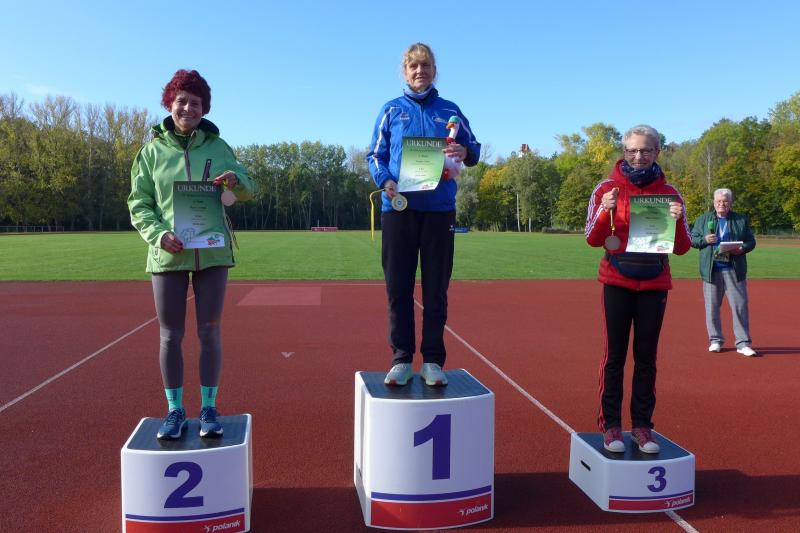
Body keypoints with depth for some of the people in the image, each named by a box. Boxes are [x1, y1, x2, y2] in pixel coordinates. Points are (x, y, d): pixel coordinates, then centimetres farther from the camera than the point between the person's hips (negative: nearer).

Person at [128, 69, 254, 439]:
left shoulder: (217, 146, 6)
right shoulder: (152, 150, 5)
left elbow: (247, 190, 4)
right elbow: (138, 204, 4)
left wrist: (234, 180, -19)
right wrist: (159, 234, -14)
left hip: (212, 253, 0)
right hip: (167, 254, 0)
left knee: (209, 332, 4)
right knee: (171, 335, 5)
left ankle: (209, 409, 16)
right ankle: (175, 411, 18)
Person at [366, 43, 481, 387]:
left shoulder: (449, 110, 13)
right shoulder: (392, 110, 11)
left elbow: (474, 149, 12)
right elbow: (375, 155, 9)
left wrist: (465, 152, -12)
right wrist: (385, 180, -12)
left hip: (439, 210, 1)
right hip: (398, 208, 0)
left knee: (436, 289, 3)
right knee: (398, 287, 0)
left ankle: (433, 360, 11)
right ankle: (401, 359, 9)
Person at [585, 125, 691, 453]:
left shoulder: (669, 193, 4)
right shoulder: (607, 189, 1)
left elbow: (682, 248, 4)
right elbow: (592, 240, -1)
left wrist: (677, 221, -16)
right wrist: (605, 211, -19)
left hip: (654, 285, 2)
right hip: (617, 282, -1)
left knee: (646, 357, 6)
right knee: (615, 355, 0)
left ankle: (642, 426, 15)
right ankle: (610, 425, 8)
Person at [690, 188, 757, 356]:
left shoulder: (741, 220, 9)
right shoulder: (703, 219, 10)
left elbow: (751, 241, 10)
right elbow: (692, 239, 9)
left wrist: (742, 249, -11)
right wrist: (704, 239, -11)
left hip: (734, 270, 0)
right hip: (711, 270, 1)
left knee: (740, 306, -2)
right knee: (712, 306, 4)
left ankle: (743, 343, 5)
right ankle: (715, 340, 16)